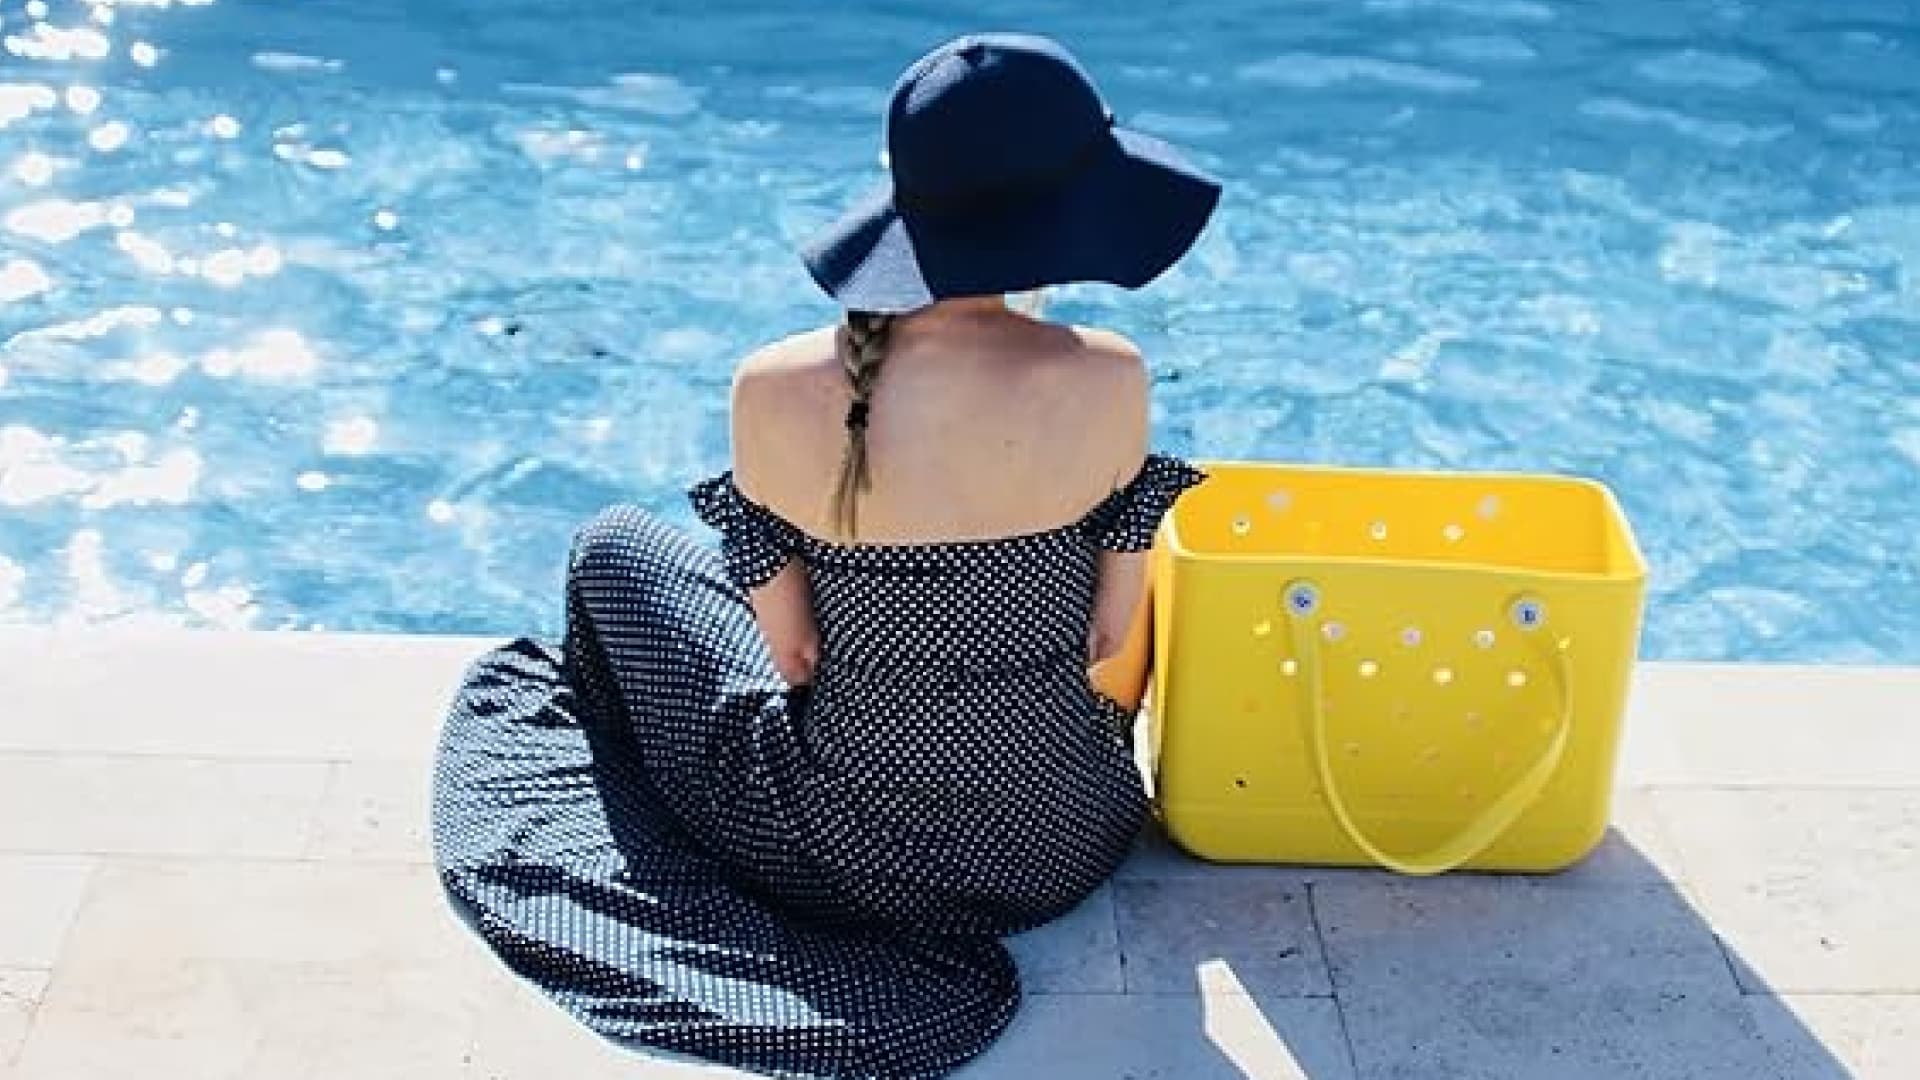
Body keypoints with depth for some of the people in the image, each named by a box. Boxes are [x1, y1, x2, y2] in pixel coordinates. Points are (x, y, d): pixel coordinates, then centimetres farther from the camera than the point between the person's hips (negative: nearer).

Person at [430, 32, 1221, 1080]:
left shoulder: (775, 392, -21)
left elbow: (792, 655, -9)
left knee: (616, 547, 24)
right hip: (1072, 841, 2)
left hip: (859, 858, -1)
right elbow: (1110, 638, -7)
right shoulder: (1108, 378, -20)